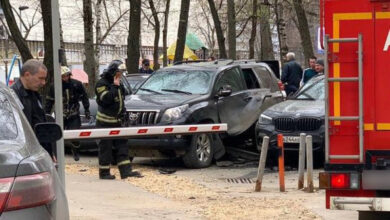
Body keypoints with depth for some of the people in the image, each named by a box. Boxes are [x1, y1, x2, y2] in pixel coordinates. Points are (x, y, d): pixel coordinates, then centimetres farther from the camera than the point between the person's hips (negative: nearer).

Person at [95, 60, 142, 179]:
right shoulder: (102, 83, -11)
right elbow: (106, 99, -25)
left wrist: (122, 111, 15)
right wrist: (115, 87, -20)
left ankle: (126, 171, 1)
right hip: (105, 121, -8)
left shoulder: (118, 84, 14)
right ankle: (104, 173, 3)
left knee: (122, 145, 2)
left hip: (117, 120, 8)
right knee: (106, 147, -3)